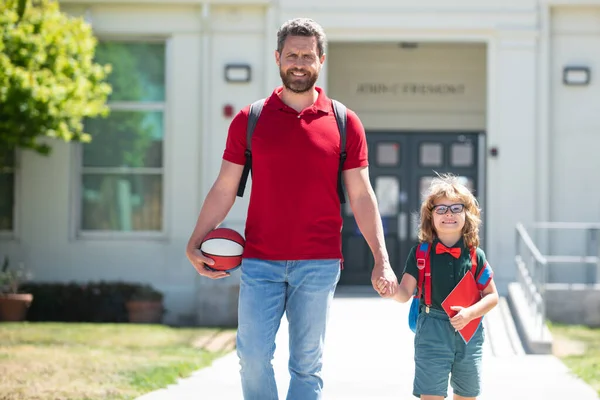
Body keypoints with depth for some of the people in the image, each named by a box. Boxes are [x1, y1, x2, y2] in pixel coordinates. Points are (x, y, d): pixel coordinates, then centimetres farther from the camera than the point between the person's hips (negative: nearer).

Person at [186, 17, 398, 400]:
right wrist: (194, 245, -1)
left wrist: (381, 260, -1)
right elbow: (224, 189, 8)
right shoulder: (250, 120, 6)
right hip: (260, 262, 0)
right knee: (253, 356, -6)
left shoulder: (344, 123, 5)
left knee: (307, 363, 4)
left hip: (319, 264, 0)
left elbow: (361, 196, 5)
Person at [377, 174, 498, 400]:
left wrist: (469, 313, -13)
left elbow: (492, 296, 3)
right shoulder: (421, 253, -3)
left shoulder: (475, 256, 0)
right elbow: (405, 293, -5)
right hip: (433, 330, -2)